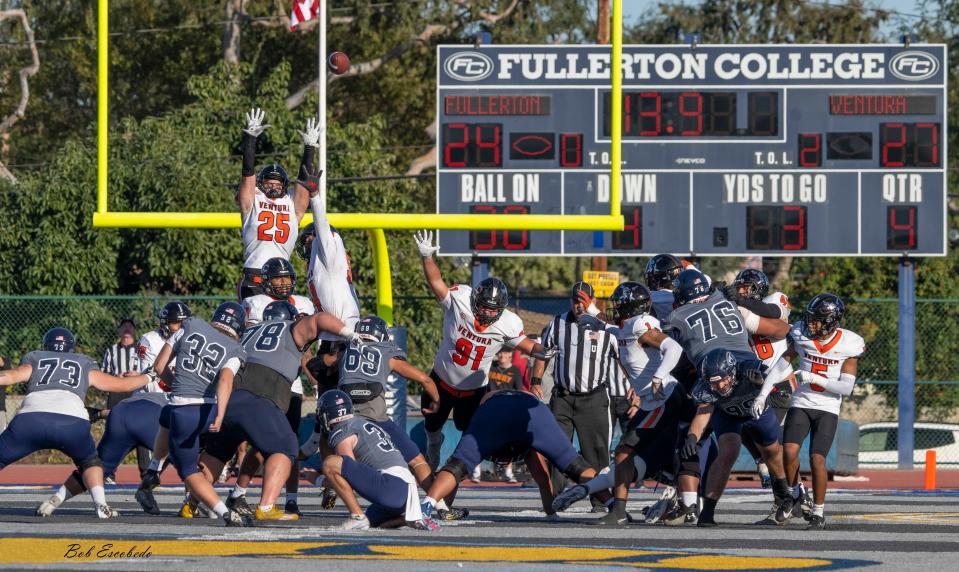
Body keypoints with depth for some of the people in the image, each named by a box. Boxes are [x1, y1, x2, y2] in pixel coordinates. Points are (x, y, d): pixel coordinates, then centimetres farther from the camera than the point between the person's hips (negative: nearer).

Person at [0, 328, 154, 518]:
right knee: (89, 462, 28)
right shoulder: (84, 366, 32)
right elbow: (121, 384, 34)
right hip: (73, 421, 1)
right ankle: (100, 504, 6)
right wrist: (149, 378, 50)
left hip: (31, 418, -1)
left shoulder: (34, 361, 28)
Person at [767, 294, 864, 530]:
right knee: (790, 451, -17)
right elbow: (781, 365, 2)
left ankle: (818, 511, 5)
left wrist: (814, 378, -24)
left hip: (828, 409, -2)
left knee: (817, 459, -13)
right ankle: (793, 494, 11)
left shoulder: (848, 345, -11)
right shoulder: (801, 336, -6)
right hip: (801, 404, 2)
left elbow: (846, 387, -13)